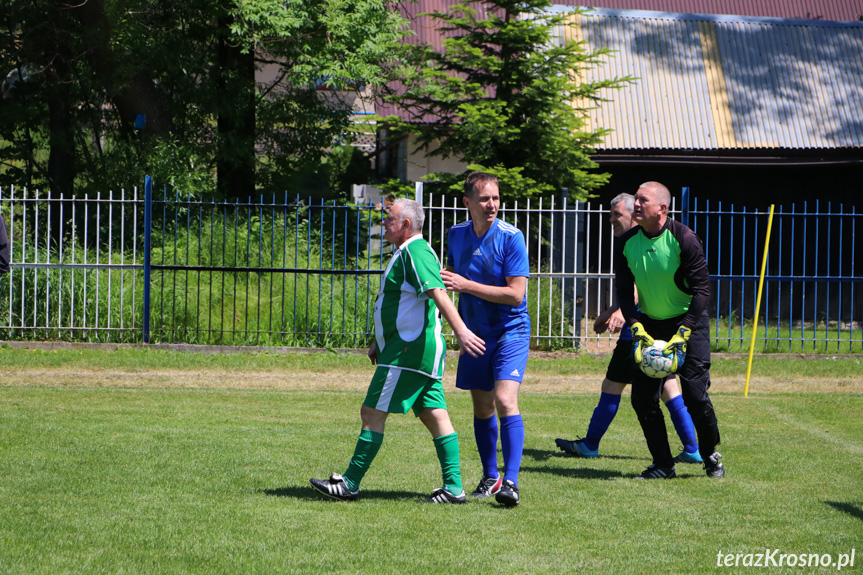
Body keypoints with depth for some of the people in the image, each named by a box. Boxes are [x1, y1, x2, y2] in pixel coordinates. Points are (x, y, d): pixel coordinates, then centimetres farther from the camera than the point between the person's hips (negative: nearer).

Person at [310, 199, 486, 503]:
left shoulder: (415, 252, -15)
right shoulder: (407, 253, 20)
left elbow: (438, 293, -28)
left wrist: (461, 330, -38)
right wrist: (379, 341, 31)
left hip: (410, 350, -11)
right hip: (412, 348, 11)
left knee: (373, 413, -6)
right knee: (434, 415, 6)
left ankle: (350, 483, -1)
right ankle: (454, 487, 3)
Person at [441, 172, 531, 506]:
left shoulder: (511, 237, -15)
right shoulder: (456, 235, 2)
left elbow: (515, 294, -20)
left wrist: (466, 285, -21)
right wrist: (442, 280, 0)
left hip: (510, 331, -6)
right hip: (474, 333, 6)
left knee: (505, 401, -20)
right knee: (482, 407, 11)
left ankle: (510, 481, -21)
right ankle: (490, 477, 24)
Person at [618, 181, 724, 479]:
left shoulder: (684, 239, -17)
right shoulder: (628, 242, -3)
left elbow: (702, 289, -16)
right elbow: (624, 290, 4)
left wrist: (682, 335, -22)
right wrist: (637, 329, -11)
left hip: (688, 320, -5)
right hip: (650, 323, 5)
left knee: (695, 395, -11)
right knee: (642, 396, -4)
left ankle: (710, 455, 14)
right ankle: (662, 463, 9)